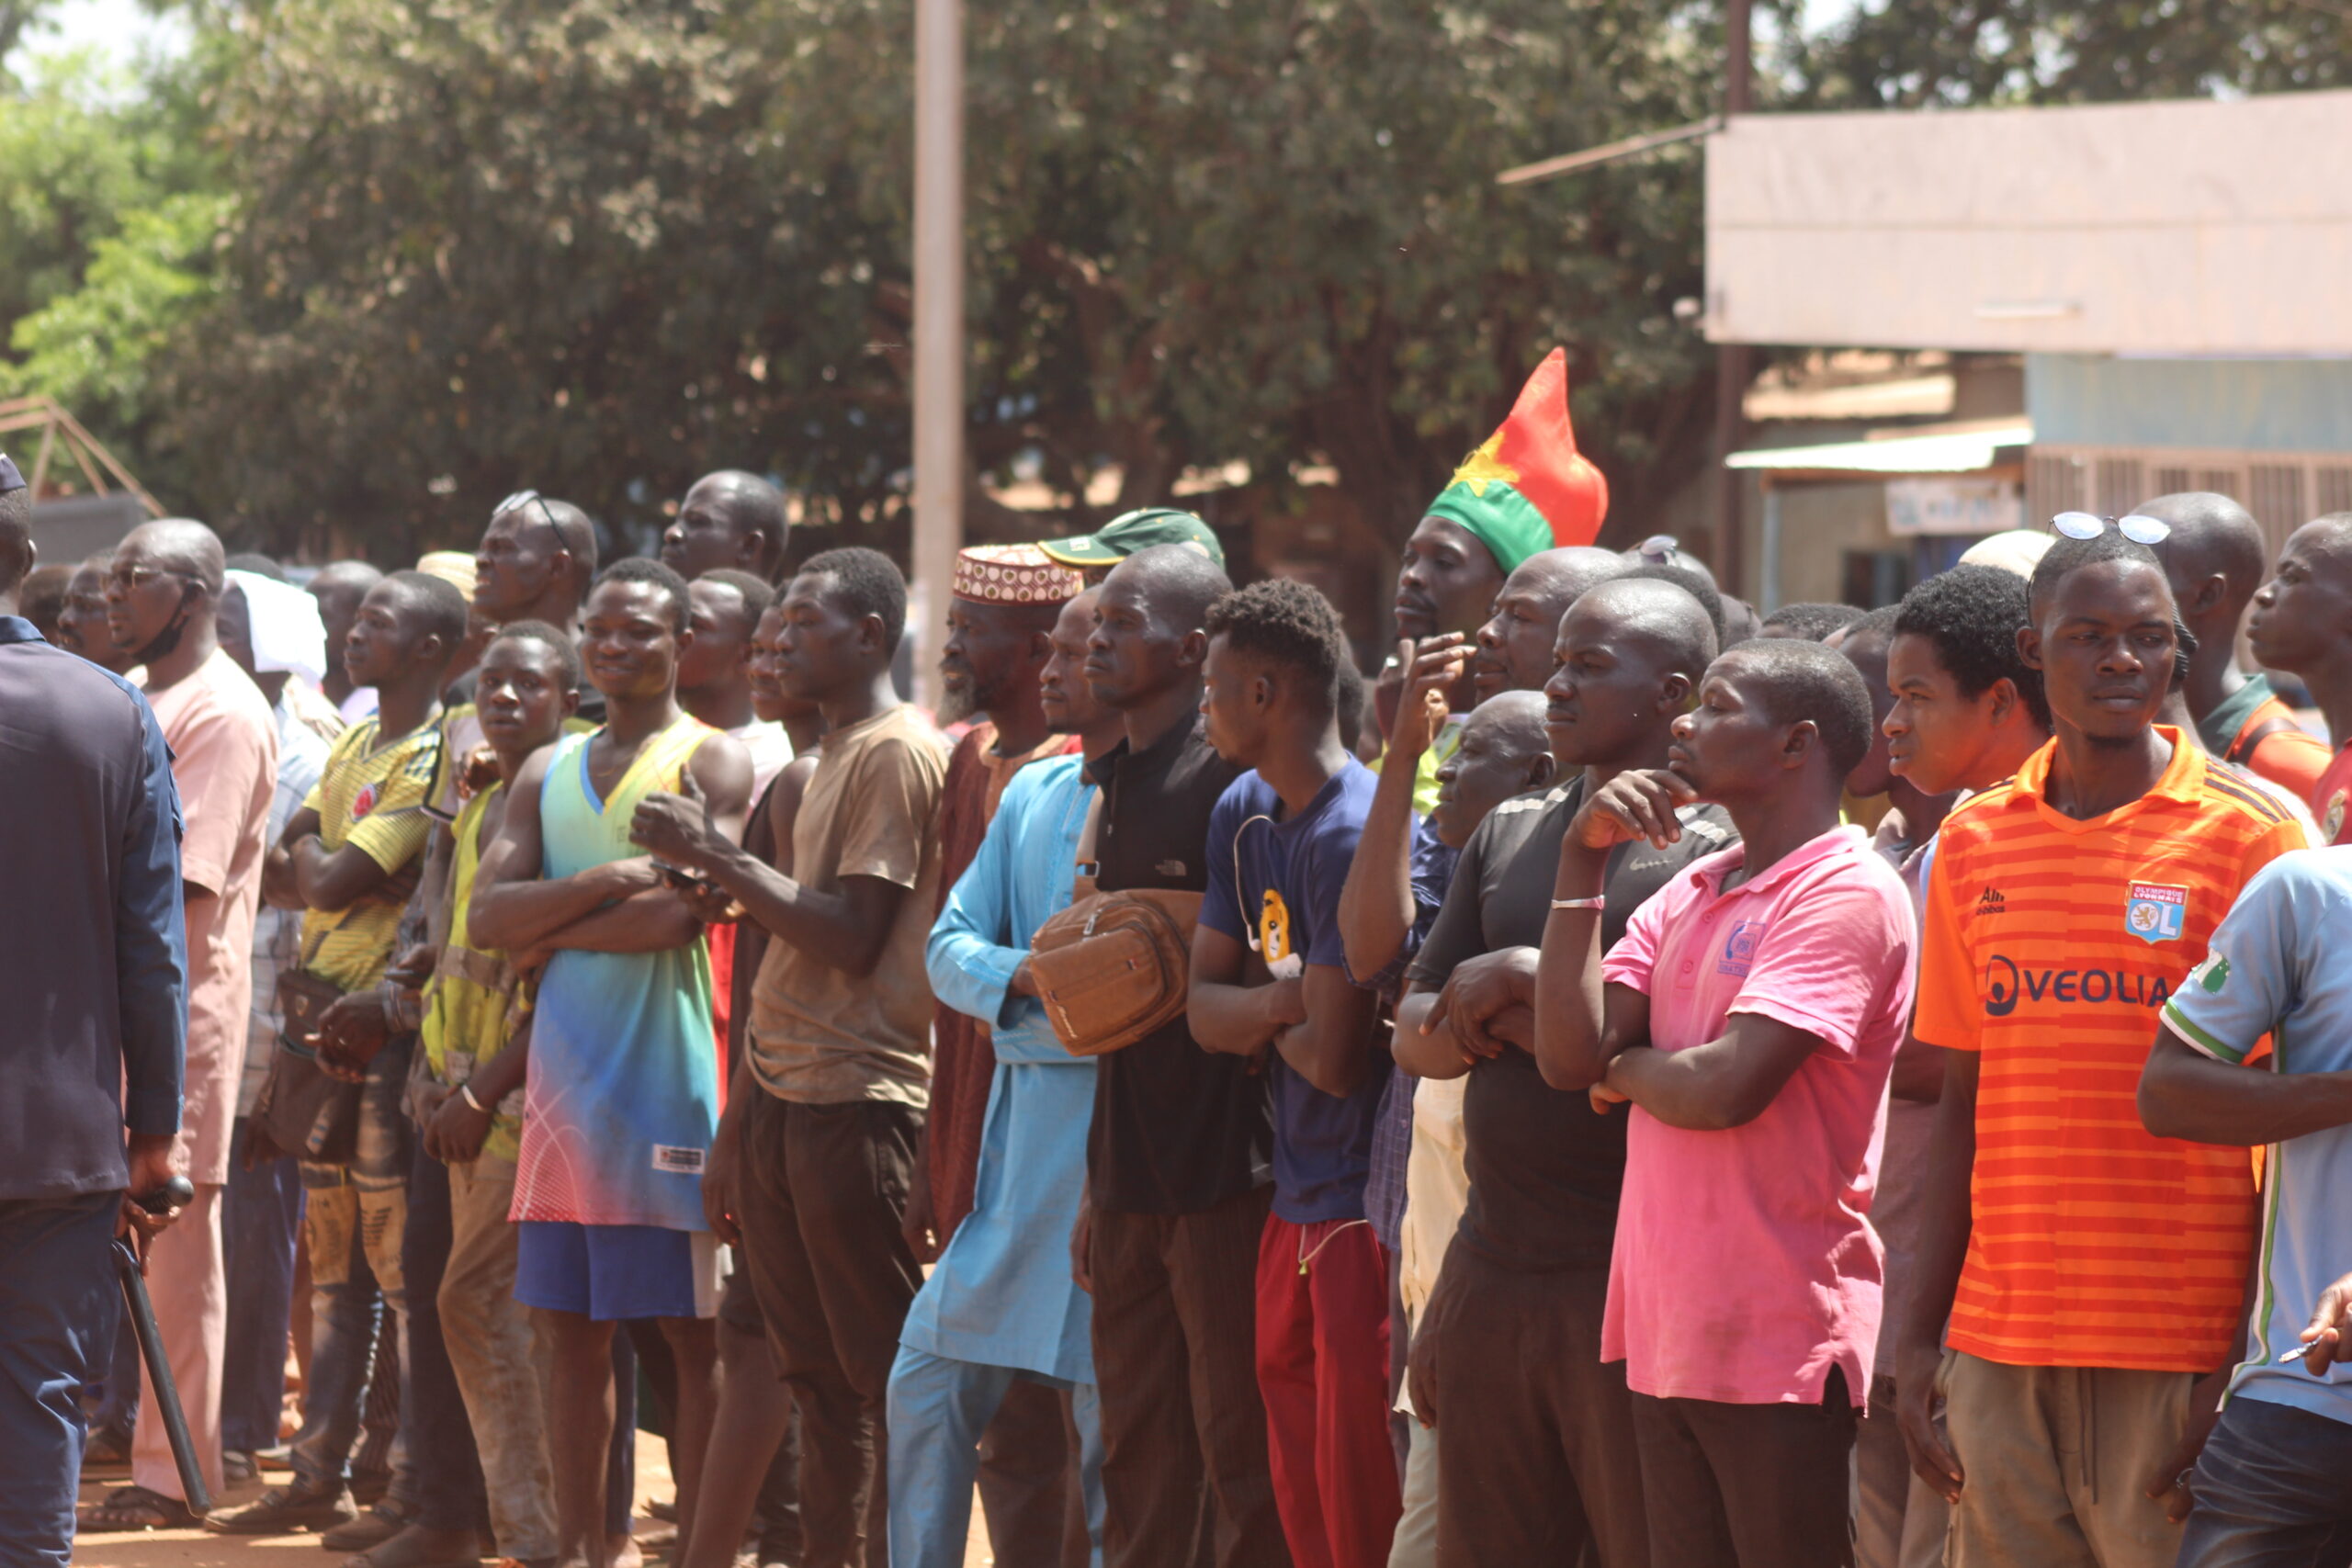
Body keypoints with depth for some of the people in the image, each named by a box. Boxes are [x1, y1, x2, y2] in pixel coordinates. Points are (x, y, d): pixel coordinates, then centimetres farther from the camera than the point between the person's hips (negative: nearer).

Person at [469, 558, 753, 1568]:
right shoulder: (547, 773, 15)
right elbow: (485, 916, 4)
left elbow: (675, 913, -16)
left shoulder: (710, 764, -2)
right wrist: (602, 884, -11)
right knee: (570, 1324, 7)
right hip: (564, 1079, 6)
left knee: (690, 1324, -3)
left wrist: (546, 926, -5)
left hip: (667, 1081, -6)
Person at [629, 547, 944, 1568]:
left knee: (879, 1367, -7)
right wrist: (736, 1129, 20)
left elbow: (851, 938, -17)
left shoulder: (896, 757, -10)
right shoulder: (832, 758, 19)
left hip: (854, 1101, -9)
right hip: (783, 1097, 9)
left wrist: (715, 856, -13)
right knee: (816, 1375, 10)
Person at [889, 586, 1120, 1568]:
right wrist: (1028, 976, -8)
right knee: (929, 1382, 8)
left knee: (1109, 1408, -3)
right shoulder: (1032, 795, 17)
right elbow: (951, 944, 11)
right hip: (1018, 1128, 7)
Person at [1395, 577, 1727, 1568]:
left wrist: (1516, 989, -10)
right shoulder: (1510, 833, 16)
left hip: (1631, 1287, -7)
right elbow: (1416, 1034, 16)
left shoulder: (1715, 846, -7)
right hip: (1490, 1273, 7)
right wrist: (1480, 1021, -6)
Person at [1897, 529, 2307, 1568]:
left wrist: (2245, 1363, -9)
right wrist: (1920, 1337, 10)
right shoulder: (1975, 845, 11)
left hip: (2181, 1354, -4)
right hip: (1998, 1347, 4)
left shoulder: (2249, 834, -1)